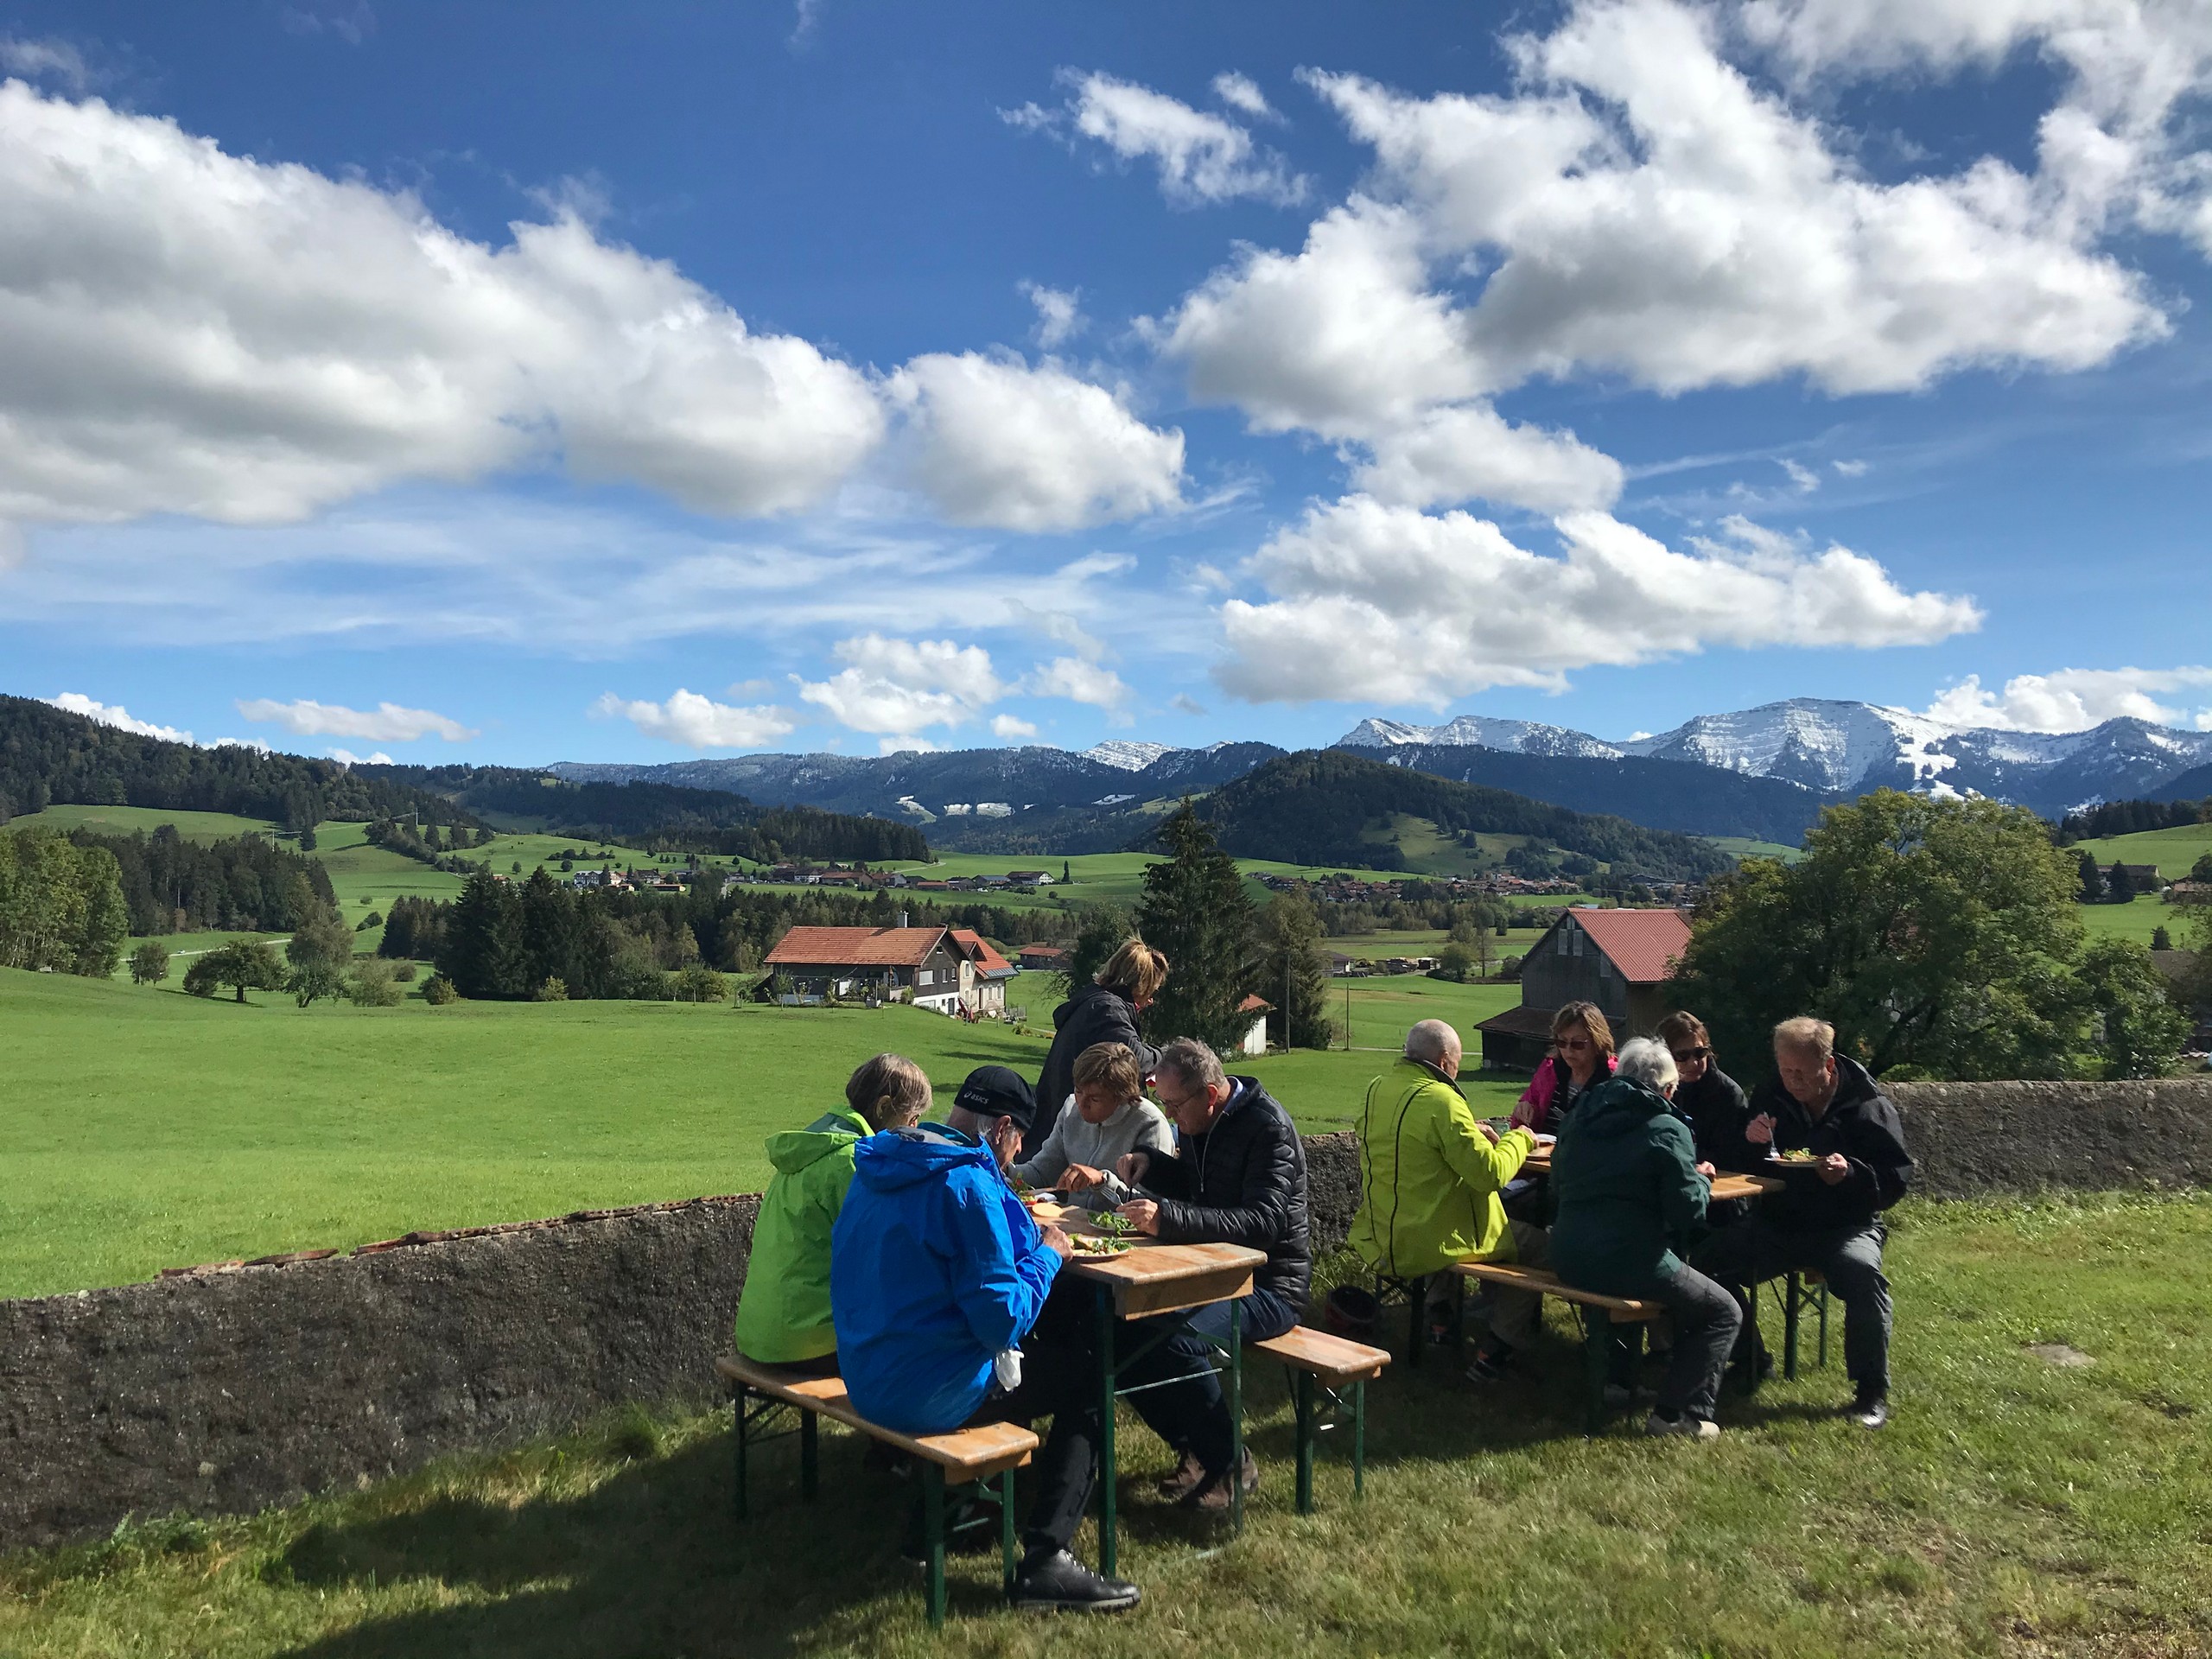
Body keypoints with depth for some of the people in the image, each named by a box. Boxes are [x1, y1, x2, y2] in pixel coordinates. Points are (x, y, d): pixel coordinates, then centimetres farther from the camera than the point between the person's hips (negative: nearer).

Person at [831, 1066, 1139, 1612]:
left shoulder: (877, 1168, 5)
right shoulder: (968, 1184, -22)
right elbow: (1003, 1318, -23)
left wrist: (1020, 1238, 13)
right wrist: (1046, 1256, -7)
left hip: (867, 1378, 9)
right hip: (930, 1392, -9)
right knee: (1091, 1375, 6)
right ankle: (1044, 1561, 2)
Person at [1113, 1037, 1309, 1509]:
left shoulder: (1269, 1128, -20)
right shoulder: (1201, 1122, 7)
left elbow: (1263, 1222, -31)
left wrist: (1168, 1218, -40)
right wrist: (1150, 1166, 2)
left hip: (1268, 1285, -9)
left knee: (1175, 1344, -32)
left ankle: (1232, 1464, -7)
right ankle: (1193, 1448, 7)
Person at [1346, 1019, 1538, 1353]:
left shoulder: (1375, 1091, 2)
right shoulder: (1442, 1101, -21)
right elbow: (1491, 1174, -20)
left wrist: (1468, 1133, 14)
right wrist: (1519, 1138, -2)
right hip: (1433, 1244, -7)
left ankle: (1439, 1318, 38)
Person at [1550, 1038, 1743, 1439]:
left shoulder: (1578, 1119, 11)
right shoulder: (1668, 1130, -9)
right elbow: (1688, 1211, -11)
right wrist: (1702, 1179, 8)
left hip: (1566, 1259, 8)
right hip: (1627, 1264, -8)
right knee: (1723, 1314, 13)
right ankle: (1680, 1414, 4)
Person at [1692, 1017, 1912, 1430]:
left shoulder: (1867, 1105, -8)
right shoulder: (1772, 1096, 4)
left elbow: (1896, 1178, -10)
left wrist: (1852, 1174, -30)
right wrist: (1751, 1141, -12)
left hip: (1845, 1226, -4)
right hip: (1776, 1225, 4)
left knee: (1862, 1271, -37)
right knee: (1709, 1258, -18)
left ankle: (1872, 1391, -17)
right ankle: (1750, 1361, 3)